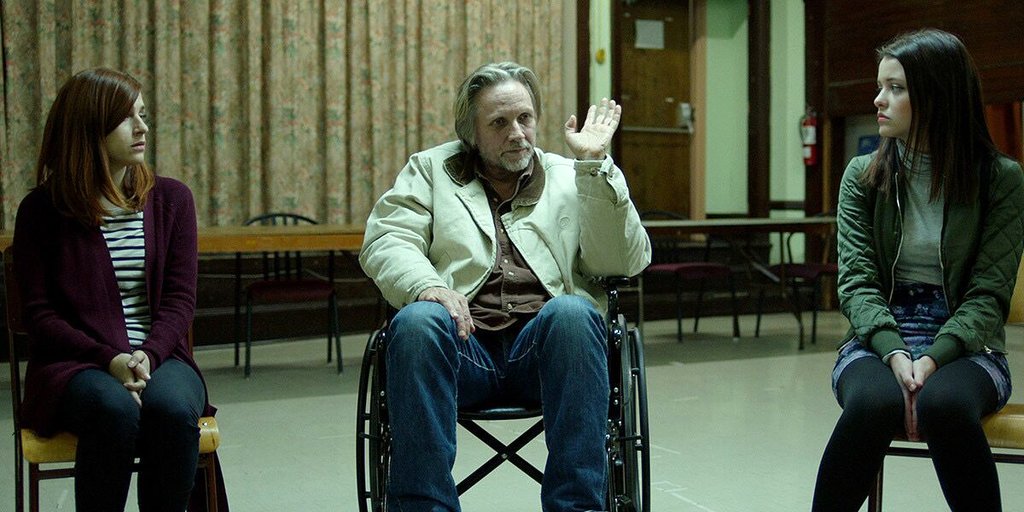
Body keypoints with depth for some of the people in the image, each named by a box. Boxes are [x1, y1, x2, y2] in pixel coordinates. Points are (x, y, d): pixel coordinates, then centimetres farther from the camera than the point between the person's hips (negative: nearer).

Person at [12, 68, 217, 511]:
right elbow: (39, 313, 0)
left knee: (172, 407, -33)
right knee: (114, 410, -35)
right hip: (75, 363, -1)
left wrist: (147, 355, -15)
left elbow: (179, 300, 4)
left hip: (159, 356, 2)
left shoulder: (171, 198, 9)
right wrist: (110, 359, -16)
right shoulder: (42, 209, 4)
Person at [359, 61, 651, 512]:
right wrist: (427, 285, -16)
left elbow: (623, 262, 6)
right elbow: (385, 241, 6)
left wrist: (595, 165, -2)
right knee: (417, 321, -32)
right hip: (463, 341, 0)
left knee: (573, 312, -33)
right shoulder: (429, 170, 21)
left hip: (546, 343, 0)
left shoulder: (570, 179, 19)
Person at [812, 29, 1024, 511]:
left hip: (963, 345, -1)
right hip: (878, 339, 1)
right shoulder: (864, 176, 6)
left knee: (944, 405, -37)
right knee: (873, 403, -35)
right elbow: (857, 280, -1)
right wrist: (895, 353, -20)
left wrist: (934, 358, -21)